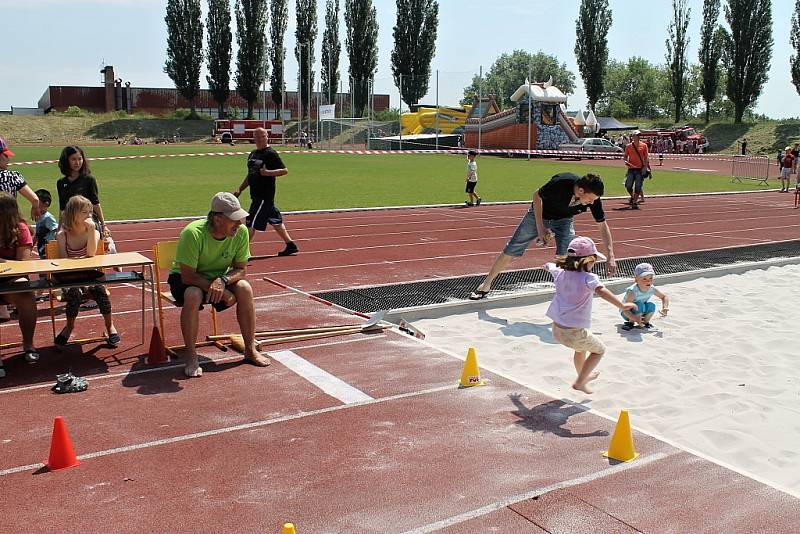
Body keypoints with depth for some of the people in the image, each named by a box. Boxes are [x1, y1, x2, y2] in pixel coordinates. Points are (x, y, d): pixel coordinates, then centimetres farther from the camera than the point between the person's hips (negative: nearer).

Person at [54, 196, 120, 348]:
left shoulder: (93, 232, -1)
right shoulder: (62, 235, -3)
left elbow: (90, 254, -17)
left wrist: (91, 230, -24)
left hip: (91, 277, 1)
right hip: (71, 280, -1)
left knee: (99, 290, -31)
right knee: (75, 294, -32)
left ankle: (110, 326, -10)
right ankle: (69, 327, -4)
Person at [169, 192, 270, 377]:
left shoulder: (241, 232, -18)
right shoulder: (193, 233, -31)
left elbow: (241, 269, -10)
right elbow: (187, 276, -28)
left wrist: (223, 281, -32)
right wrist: (222, 292, -30)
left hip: (219, 277, 4)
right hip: (185, 280, -4)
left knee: (245, 288, -23)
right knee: (193, 295, -36)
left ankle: (250, 349, -9)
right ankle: (191, 357, -21)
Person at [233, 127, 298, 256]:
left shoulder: (271, 153, -10)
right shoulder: (252, 154, 16)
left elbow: (285, 170, -13)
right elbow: (250, 175, 24)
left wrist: (269, 172, -26)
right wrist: (239, 190, 19)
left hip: (264, 195, -9)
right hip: (256, 195, 9)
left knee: (251, 223, -7)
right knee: (275, 221, 14)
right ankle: (290, 245, 22)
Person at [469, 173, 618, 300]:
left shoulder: (593, 197, -26)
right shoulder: (561, 183, -38)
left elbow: (603, 225, -15)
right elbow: (537, 196, -19)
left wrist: (611, 256, -21)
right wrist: (540, 228, -23)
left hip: (563, 220, 2)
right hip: (539, 214, -2)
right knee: (510, 251, 2)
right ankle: (485, 285, 20)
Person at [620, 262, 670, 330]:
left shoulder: (652, 289, -17)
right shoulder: (632, 291, -34)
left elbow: (664, 297, 2)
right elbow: (625, 310, -38)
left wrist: (664, 308, -18)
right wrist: (636, 318, -54)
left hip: (639, 313, 5)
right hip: (628, 313, -5)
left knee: (651, 306, -21)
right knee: (639, 306, -32)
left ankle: (645, 322, 5)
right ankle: (631, 322, -9)